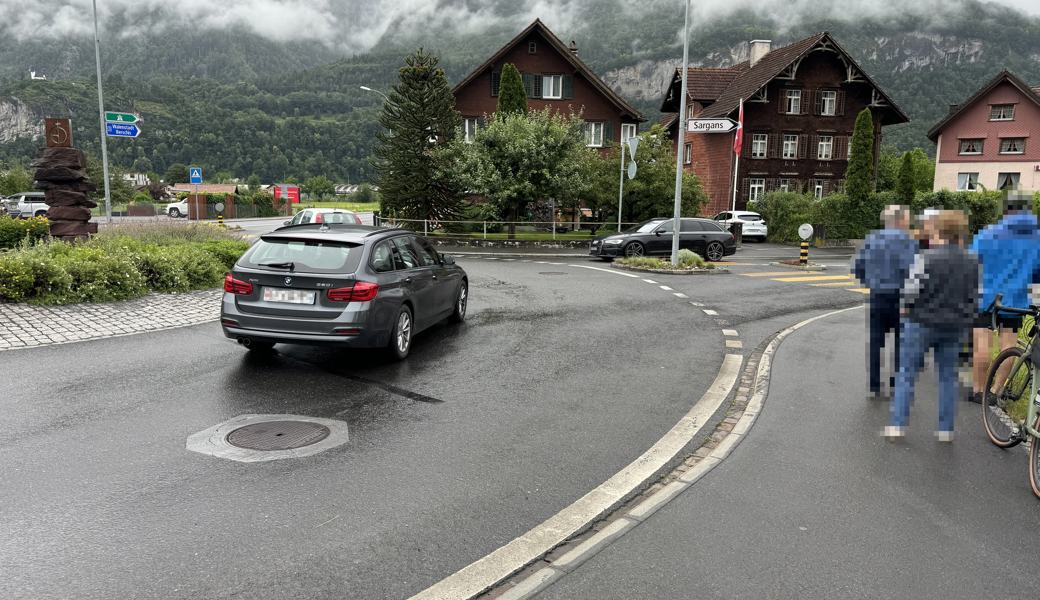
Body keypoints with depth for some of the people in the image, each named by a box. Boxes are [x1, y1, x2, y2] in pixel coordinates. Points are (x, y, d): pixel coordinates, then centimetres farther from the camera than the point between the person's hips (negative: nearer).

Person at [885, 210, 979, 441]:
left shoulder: (927, 258, -15)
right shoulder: (972, 262, 4)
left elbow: (911, 290, -16)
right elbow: (975, 296, 9)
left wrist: (904, 309, 1)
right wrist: (965, 319, 20)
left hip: (922, 322, -5)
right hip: (955, 327, 5)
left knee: (906, 373, 5)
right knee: (948, 376, 13)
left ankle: (897, 425, 4)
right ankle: (946, 429, 16)